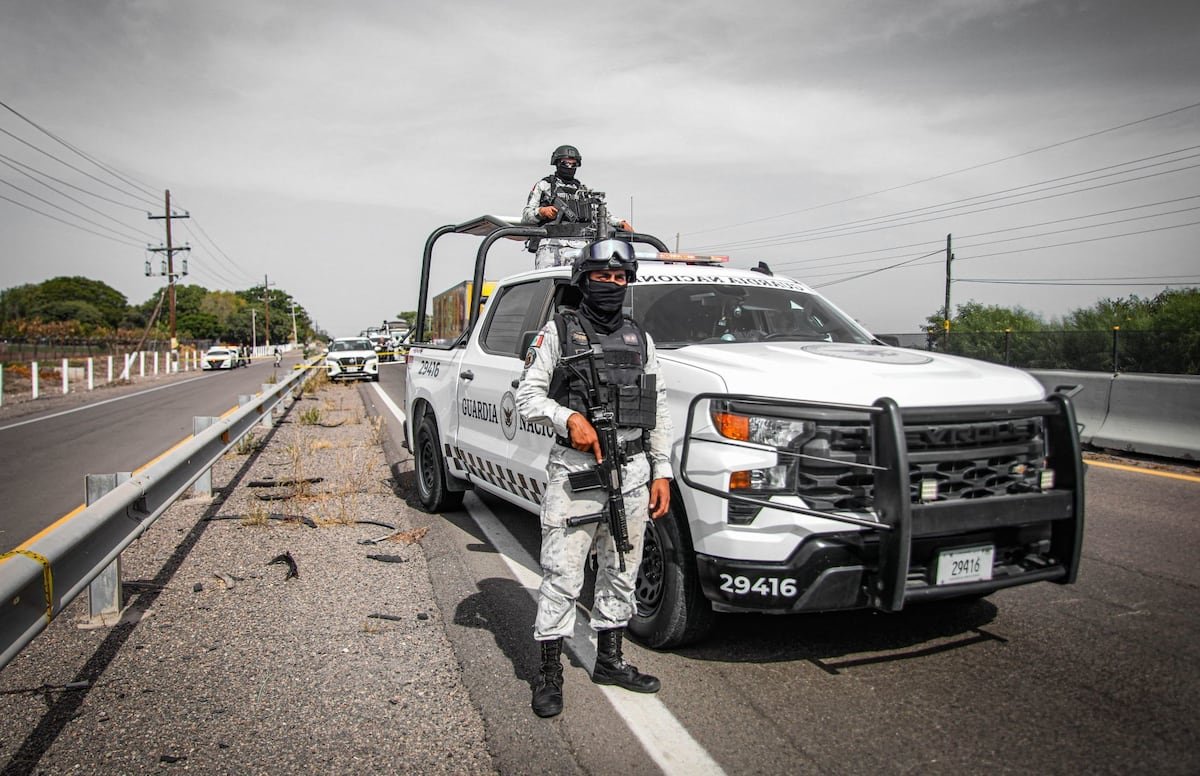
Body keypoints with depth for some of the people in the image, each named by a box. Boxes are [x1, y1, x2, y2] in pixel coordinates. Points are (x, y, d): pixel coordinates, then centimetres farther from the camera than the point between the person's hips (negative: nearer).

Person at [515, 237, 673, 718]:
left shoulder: (640, 339, 14)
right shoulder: (558, 331, 1)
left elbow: (659, 412, 14)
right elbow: (527, 396, -3)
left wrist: (662, 471, 8)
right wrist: (569, 418, -21)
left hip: (633, 471, 5)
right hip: (575, 470, -5)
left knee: (621, 572, 14)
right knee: (562, 575, -2)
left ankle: (609, 660, 29)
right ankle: (549, 674, 10)